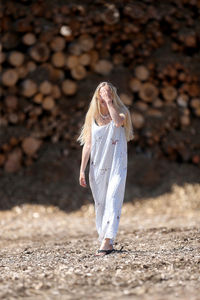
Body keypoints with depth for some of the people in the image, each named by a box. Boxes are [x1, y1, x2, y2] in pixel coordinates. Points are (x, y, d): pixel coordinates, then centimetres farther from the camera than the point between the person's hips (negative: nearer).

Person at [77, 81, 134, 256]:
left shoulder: (121, 112, 0)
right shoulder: (92, 118, 8)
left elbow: (118, 122, -26)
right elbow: (87, 145, 9)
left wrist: (109, 101, -17)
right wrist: (82, 170, 4)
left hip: (116, 166, -4)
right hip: (97, 168, 4)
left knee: (112, 201, -16)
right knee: (100, 205, 5)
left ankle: (107, 241, -24)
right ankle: (108, 244, 14)